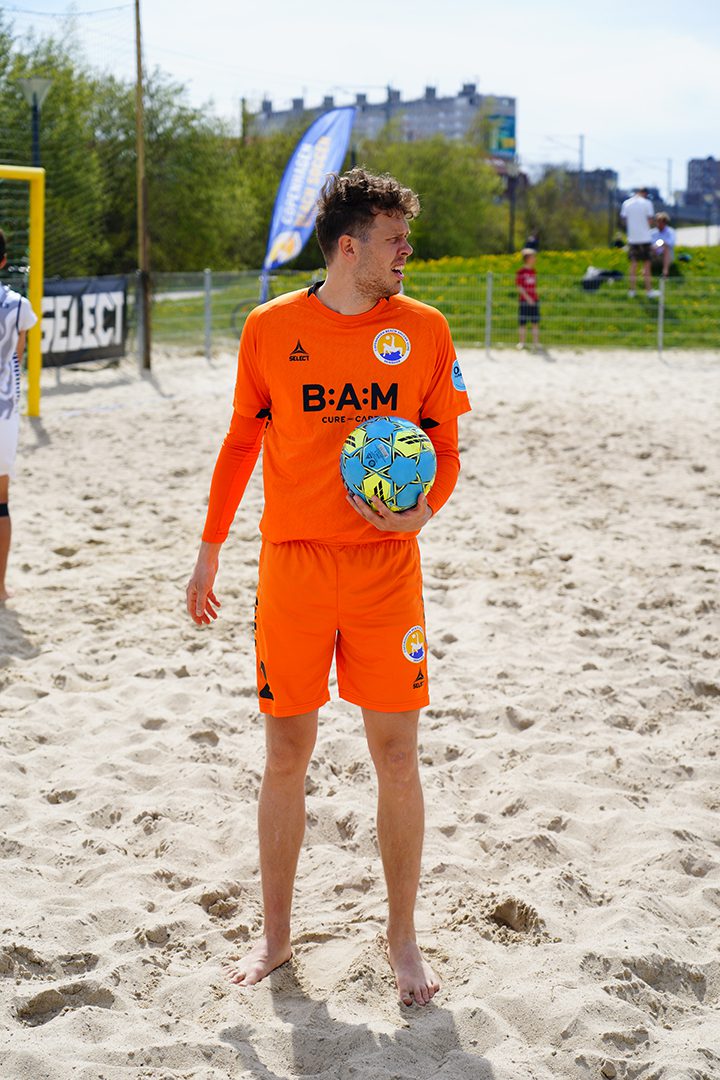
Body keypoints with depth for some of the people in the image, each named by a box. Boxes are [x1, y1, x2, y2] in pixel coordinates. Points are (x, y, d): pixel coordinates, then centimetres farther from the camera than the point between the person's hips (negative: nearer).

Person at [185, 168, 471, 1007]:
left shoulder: (424, 329, 2)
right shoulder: (270, 328, 1)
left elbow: (443, 449, 7)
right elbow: (242, 440, 10)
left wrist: (419, 512, -14)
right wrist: (209, 551, 12)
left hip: (387, 567, 0)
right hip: (292, 565, 0)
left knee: (396, 755, 2)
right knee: (285, 756, 7)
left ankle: (402, 938, 20)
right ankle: (275, 936, 23)